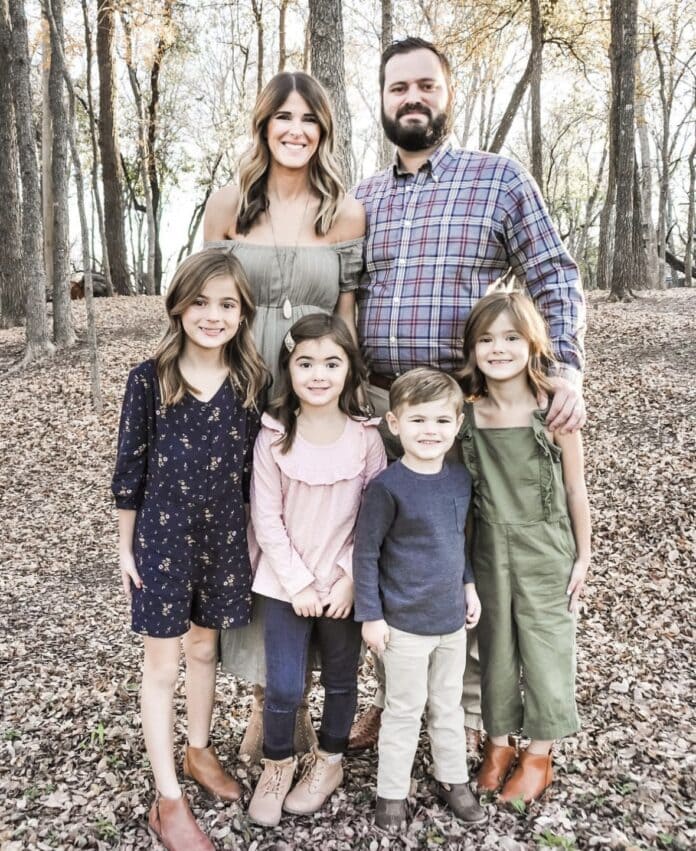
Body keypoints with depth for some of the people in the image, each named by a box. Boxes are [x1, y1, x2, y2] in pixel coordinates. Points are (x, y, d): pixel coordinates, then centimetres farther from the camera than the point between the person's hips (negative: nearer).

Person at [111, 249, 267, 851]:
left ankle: (199, 750, 44)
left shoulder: (252, 383, -4)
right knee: (163, 662, 9)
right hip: (162, 535, -2)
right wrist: (125, 546, -2)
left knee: (204, 647, 20)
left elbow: (254, 469, 4)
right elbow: (130, 468, -5)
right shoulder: (149, 380, -11)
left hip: (224, 536, 3)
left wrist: (257, 536, 7)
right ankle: (168, 800, 23)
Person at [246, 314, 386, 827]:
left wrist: (350, 577, -12)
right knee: (284, 687, 3)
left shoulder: (366, 438, -8)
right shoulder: (274, 437, -9)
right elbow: (266, 519, -8)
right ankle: (278, 765, 32)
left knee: (340, 680, 17)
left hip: (345, 585, 1)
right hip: (286, 583, -1)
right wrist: (298, 582, -11)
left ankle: (328, 761, 41)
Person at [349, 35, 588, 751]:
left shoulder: (499, 178, 3)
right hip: (377, 404, 4)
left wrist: (567, 371, -14)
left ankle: (467, 711, 25)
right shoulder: (362, 198, 14)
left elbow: (555, 282, 0)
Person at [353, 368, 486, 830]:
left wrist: (469, 586, 13)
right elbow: (366, 554, -14)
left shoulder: (461, 478, -2)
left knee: (449, 704, 22)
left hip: (453, 617, 5)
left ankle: (453, 778, 41)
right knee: (405, 710, 11)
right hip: (405, 622, -5)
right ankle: (392, 791, 31)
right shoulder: (388, 487, -20)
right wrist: (371, 616, -12)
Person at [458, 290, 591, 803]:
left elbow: (575, 489, -5)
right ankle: (499, 741, 35)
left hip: (545, 548, -2)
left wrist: (583, 555, 0)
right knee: (495, 645, 15)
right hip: (489, 548, 2)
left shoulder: (554, 411, -13)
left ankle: (539, 755, 30)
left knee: (546, 646, 10)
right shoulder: (467, 413, -7)